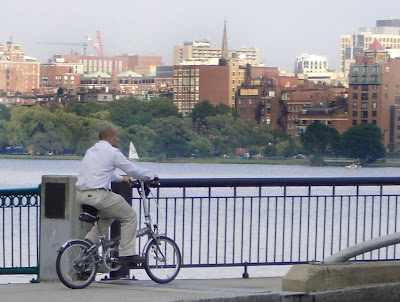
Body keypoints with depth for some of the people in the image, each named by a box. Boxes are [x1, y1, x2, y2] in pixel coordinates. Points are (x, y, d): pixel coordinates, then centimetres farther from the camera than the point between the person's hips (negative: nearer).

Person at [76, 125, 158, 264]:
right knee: (130, 216, 5)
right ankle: (127, 252, 2)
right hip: (98, 194, -9)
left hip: (81, 195, 9)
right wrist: (150, 176, 16)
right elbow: (132, 169, 1)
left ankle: (90, 240, 16)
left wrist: (121, 178, 45)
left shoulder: (91, 151, 21)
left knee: (107, 216, 32)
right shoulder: (112, 152, -4)